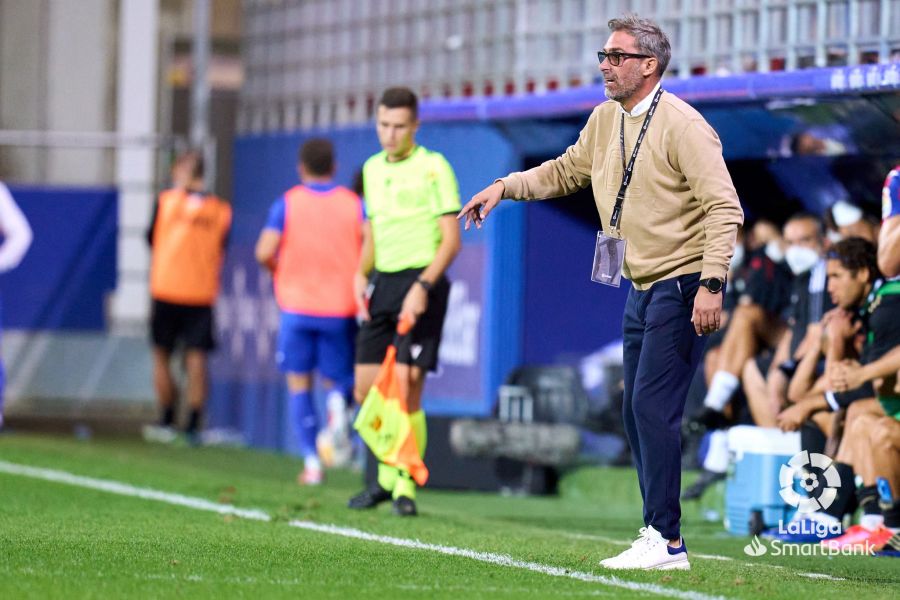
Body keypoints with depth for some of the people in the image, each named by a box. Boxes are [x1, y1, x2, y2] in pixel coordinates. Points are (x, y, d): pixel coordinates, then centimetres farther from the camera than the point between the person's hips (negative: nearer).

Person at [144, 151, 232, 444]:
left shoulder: (166, 201, -3)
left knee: (162, 355, 11)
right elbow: (222, 249, 9)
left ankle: (166, 421, 12)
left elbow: (151, 239, 8)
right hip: (203, 294, 1)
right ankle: (193, 424, -4)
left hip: (166, 289, -1)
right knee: (196, 358, 1)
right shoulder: (221, 210, 1)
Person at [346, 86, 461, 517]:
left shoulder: (433, 168, -5)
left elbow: (451, 240, -9)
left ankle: (406, 485, -3)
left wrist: (422, 286, -20)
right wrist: (361, 275, 6)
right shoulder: (372, 169, 14)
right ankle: (386, 476, 21)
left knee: (406, 388, -12)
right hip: (382, 284, 6)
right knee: (367, 389, 4)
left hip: (421, 282, -6)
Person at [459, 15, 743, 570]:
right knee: (639, 413, 10)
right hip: (641, 289, 9)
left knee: (654, 408, -14)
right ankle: (659, 538, 15)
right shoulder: (607, 119, 10)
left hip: (682, 287, -9)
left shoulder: (681, 125, -15)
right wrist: (504, 187, 12)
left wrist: (711, 284, -26)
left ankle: (666, 541, -13)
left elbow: (725, 207, -19)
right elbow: (566, 172, 26)